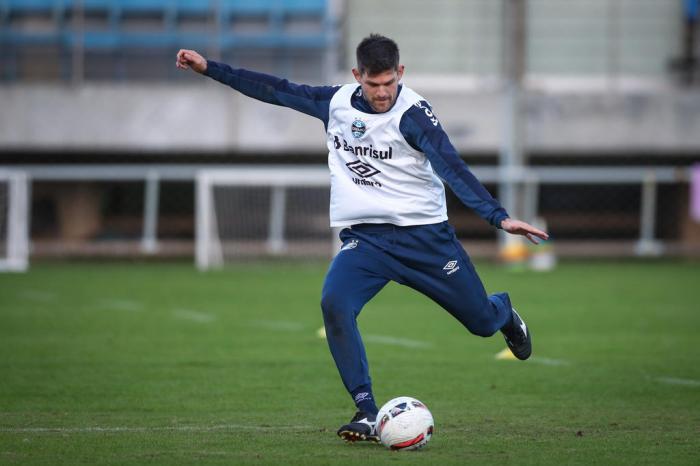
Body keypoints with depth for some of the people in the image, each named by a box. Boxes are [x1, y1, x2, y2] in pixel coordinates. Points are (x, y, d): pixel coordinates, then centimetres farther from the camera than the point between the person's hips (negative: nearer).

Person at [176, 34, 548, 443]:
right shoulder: (336, 102, 0)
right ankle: (367, 413, -19)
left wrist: (499, 217, -37)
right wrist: (208, 68, 10)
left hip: (424, 235, -3)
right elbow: (276, 90, 10)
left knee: (483, 321, 6)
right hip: (365, 237, 3)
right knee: (334, 304, -26)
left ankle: (504, 314, 49)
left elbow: (452, 168, -25)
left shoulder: (413, 113, -16)